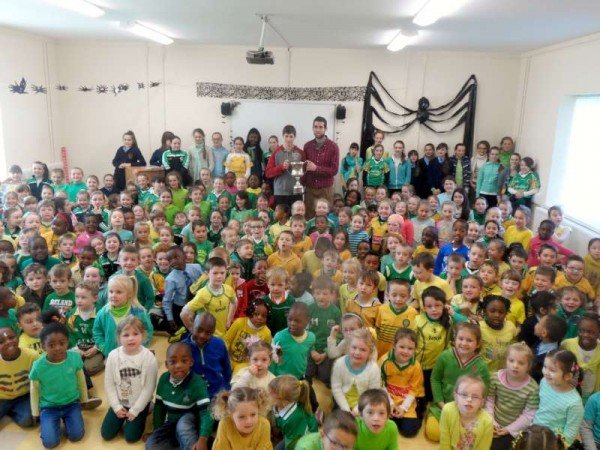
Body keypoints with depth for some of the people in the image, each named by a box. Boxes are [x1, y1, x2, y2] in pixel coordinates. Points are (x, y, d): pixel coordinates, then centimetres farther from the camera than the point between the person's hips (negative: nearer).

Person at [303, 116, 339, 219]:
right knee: (309, 217, 3)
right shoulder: (307, 146, 7)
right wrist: (302, 183, 0)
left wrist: (316, 168, -18)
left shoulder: (333, 147, -4)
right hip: (309, 188, 3)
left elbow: (334, 170, -9)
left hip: (325, 189, -2)